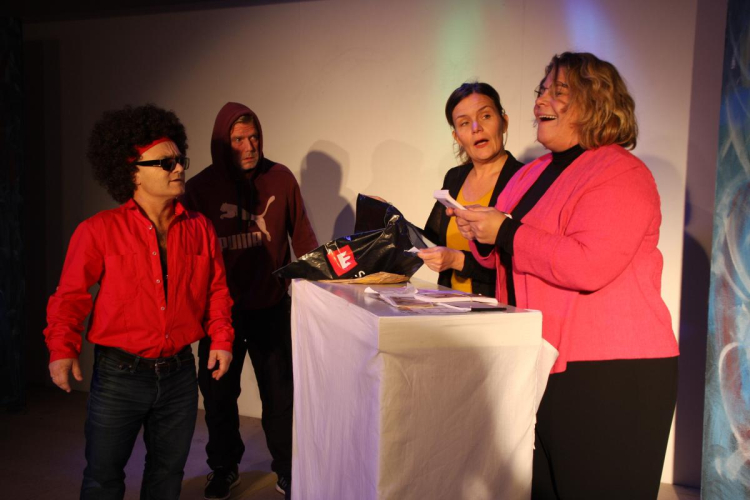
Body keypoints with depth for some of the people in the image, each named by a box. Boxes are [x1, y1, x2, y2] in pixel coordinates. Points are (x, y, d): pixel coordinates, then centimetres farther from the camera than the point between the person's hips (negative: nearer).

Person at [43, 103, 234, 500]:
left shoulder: (199, 229, 2)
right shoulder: (99, 231, -8)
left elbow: (216, 289, 10)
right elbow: (70, 295, -4)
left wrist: (221, 338, 1)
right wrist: (62, 349, -13)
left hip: (178, 374, 3)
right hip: (119, 376, -3)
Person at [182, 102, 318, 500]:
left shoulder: (281, 178, -2)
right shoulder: (200, 187, -4)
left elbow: (301, 233, 1)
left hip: (271, 306, 0)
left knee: (279, 392, 7)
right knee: (218, 392, 13)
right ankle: (224, 468, 34)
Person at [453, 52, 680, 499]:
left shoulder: (620, 174, -12)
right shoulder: (532, 174, 14)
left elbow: (589, 265, -27)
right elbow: (509, 257, 23)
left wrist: (505, 233, -19)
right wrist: (482, 237, 1)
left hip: (610, 376, -8)